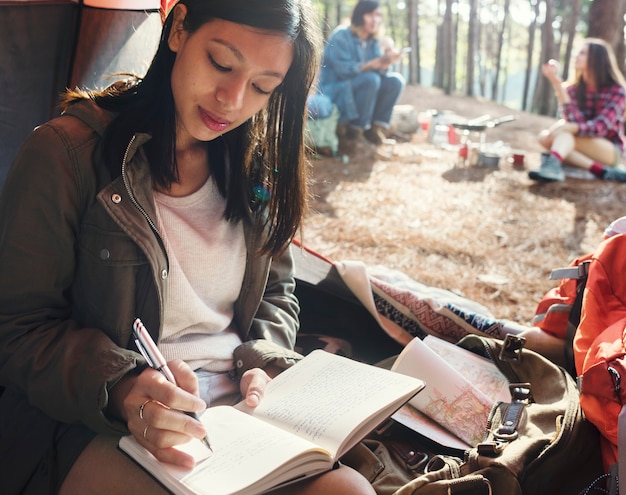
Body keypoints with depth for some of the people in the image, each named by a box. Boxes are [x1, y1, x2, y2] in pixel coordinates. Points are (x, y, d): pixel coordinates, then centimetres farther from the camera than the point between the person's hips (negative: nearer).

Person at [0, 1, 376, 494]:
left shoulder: (255, 167, 9)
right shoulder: (67, 152, -8)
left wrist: (263, 365, -4)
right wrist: (117, 388, -26)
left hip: (239, 406, 5)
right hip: (93, 426, -4)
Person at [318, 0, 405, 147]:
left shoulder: (373, 40, 6)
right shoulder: (341, 36, -14)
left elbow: (379, 70, -1)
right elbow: (344, 70, -25)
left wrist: (386, 62, -24)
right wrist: (376, 62, -34)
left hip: (361, 89, 7)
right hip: (335, 90, -7)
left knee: (395, 80, -12)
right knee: (371, 79, -31)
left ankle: (375, 127, -8)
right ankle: (354, 129, -21)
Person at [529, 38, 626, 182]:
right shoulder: (574, 89, 2)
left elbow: (601, 126, -23)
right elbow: (575, 120, -18)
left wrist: (569, 127, -40)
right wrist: (557, 84, -26)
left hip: (610, 150, -5)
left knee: (563, 129, -28)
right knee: (544, 137, -22)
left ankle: (552, 165, -61)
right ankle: (599, 170, -34)